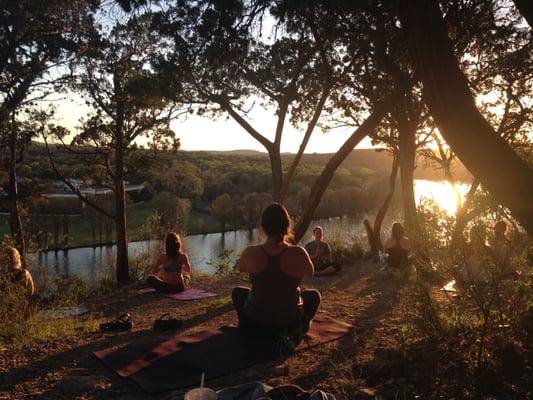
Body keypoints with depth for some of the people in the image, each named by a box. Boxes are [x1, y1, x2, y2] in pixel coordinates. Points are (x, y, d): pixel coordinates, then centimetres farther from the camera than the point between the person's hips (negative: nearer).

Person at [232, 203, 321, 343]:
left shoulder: (250, 253, -18)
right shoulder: (298, 253, -21)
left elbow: (240, 267, 7)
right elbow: (310, 272, 2)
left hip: (255, 322, 1)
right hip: (290, 322, 0)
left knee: (237, 292, 32)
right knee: (314, 295, 30)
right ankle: (297, 330, 18)